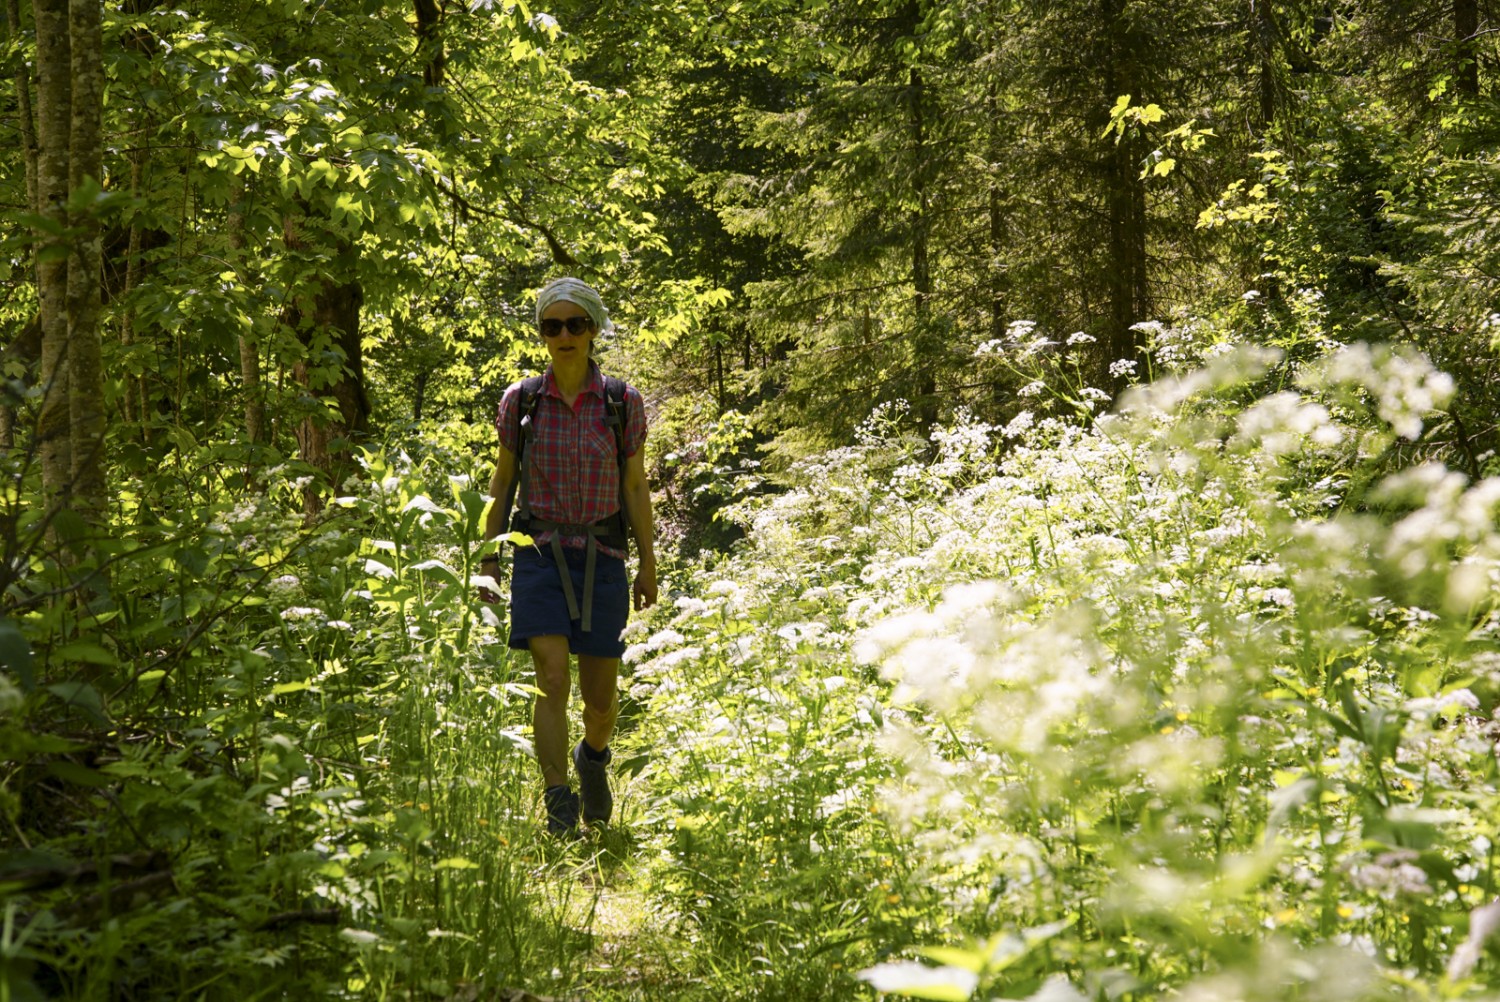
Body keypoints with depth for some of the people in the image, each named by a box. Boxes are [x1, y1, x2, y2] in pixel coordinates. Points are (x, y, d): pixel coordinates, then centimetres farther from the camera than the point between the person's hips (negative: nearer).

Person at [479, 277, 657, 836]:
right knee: (552, 679, -16)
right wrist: (487, 562, 6)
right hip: (540, 554, -1)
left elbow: (635, 488, 5)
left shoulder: (624, 404, -1)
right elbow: (502, 483, 8)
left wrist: (648, 564, 4)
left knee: (600, 694, 8)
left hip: (601, 559, 1)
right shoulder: (520, 402, 1)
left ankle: (592, 758, 42)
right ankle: (559, 811, -13)